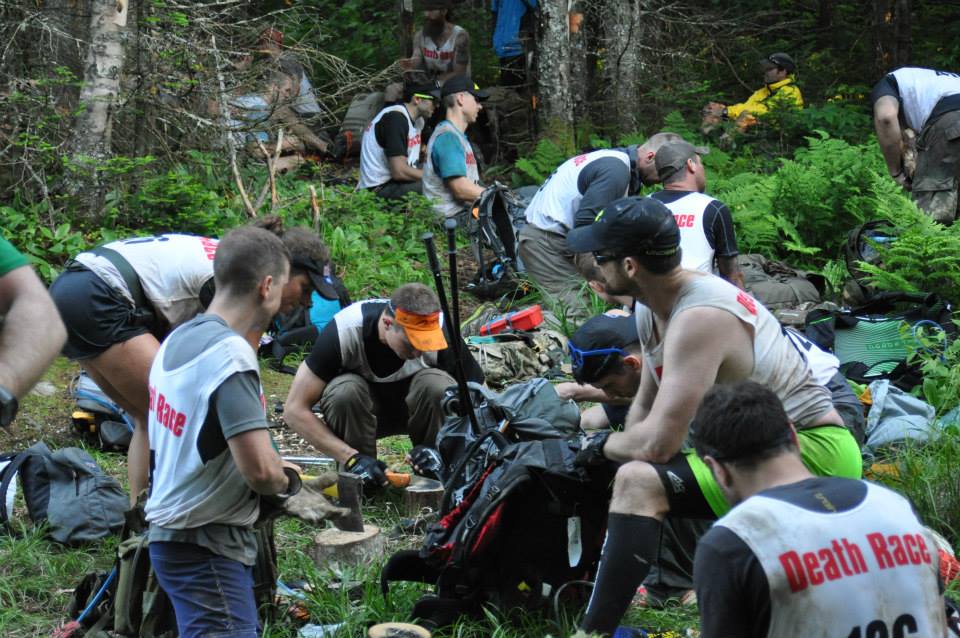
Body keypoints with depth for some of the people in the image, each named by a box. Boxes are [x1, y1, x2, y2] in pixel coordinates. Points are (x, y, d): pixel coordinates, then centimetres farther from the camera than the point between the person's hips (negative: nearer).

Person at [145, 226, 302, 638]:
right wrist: (287, 481, -3)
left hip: (170, 529, 9)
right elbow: (259, 468, -25)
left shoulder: (177, 339, 7)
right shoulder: (231, 354, -20)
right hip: (207, 547, -9)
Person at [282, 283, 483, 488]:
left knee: (437, 385, -32)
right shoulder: (344, 330, -31)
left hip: (411, 408, 1)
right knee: (344, 390, -35)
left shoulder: (441, 331, -28)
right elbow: (295, 409, -27)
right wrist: (351, 457, -35)